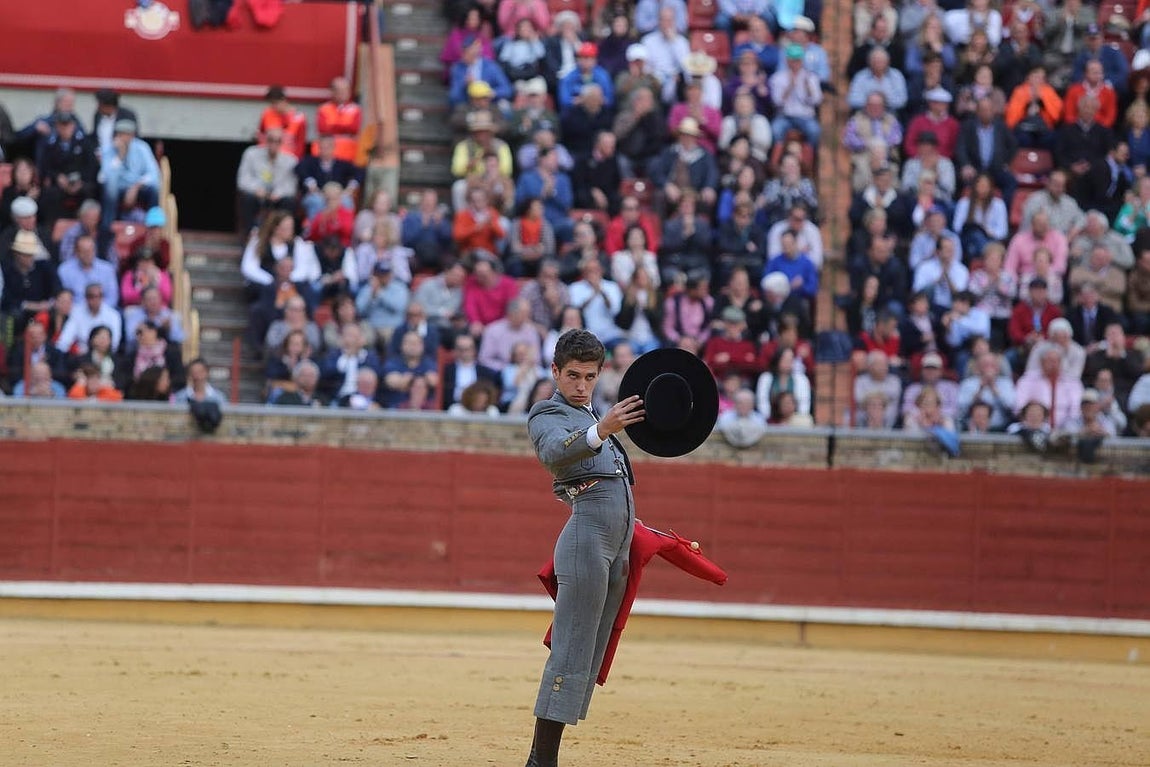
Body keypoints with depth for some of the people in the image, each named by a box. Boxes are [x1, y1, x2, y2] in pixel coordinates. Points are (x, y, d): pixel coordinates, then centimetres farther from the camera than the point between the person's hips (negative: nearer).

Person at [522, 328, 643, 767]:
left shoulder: (591, 417, 24)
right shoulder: (547, 414, -3)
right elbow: (554, 451, -27)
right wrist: (602, 431, -45)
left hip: (617, 545, 9)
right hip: (586, 536, -9)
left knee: (588, 655, 6)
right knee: (571, 651, -14)